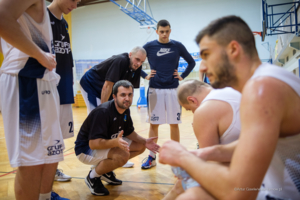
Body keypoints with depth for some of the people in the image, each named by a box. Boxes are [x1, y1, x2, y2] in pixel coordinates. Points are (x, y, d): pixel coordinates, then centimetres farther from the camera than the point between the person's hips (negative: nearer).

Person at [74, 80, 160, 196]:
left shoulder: (125, 110, -4)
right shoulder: (103, 112, -29)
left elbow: (129, 132, 11)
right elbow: (93, 143, -33)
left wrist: (144, 142, -5)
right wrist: (115, 142, -48)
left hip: (107, 143, 9)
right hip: (86, 149, -9)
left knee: (140, 146, 1)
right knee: (122, 155, -33)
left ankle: (106, 171, 11)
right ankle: (93, 177, -7)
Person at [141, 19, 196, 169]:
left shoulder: (177, 46, 5)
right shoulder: (149, 46, 3)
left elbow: (191, 62, 14)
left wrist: (183, 76, 3)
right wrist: (145, 76, 0)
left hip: (173, 89, 0)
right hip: (155, 89, 0)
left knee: (174, 124, 5)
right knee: (153, 124, 4)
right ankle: (152, 158, 15)